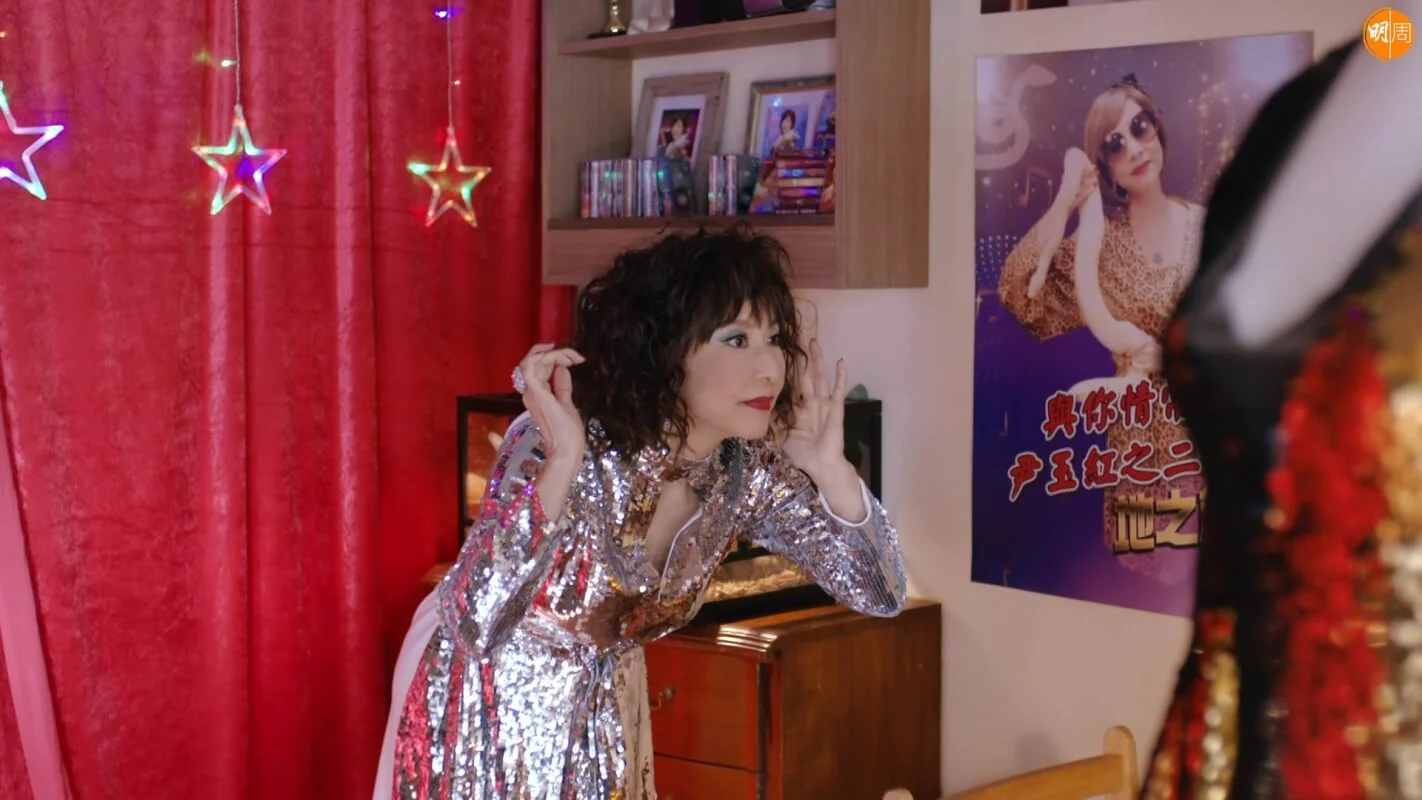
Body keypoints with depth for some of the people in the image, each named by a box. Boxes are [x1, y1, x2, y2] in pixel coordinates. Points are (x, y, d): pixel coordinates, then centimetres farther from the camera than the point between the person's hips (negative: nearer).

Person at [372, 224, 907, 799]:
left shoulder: (749, 471, -14)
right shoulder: (559, 445, -30)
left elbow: (880, 594, -11)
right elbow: (475, 624, -39)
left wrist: (829, 467, -24)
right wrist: (562, 462, -43)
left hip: (603, 714, 5)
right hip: (487, 710, -5)